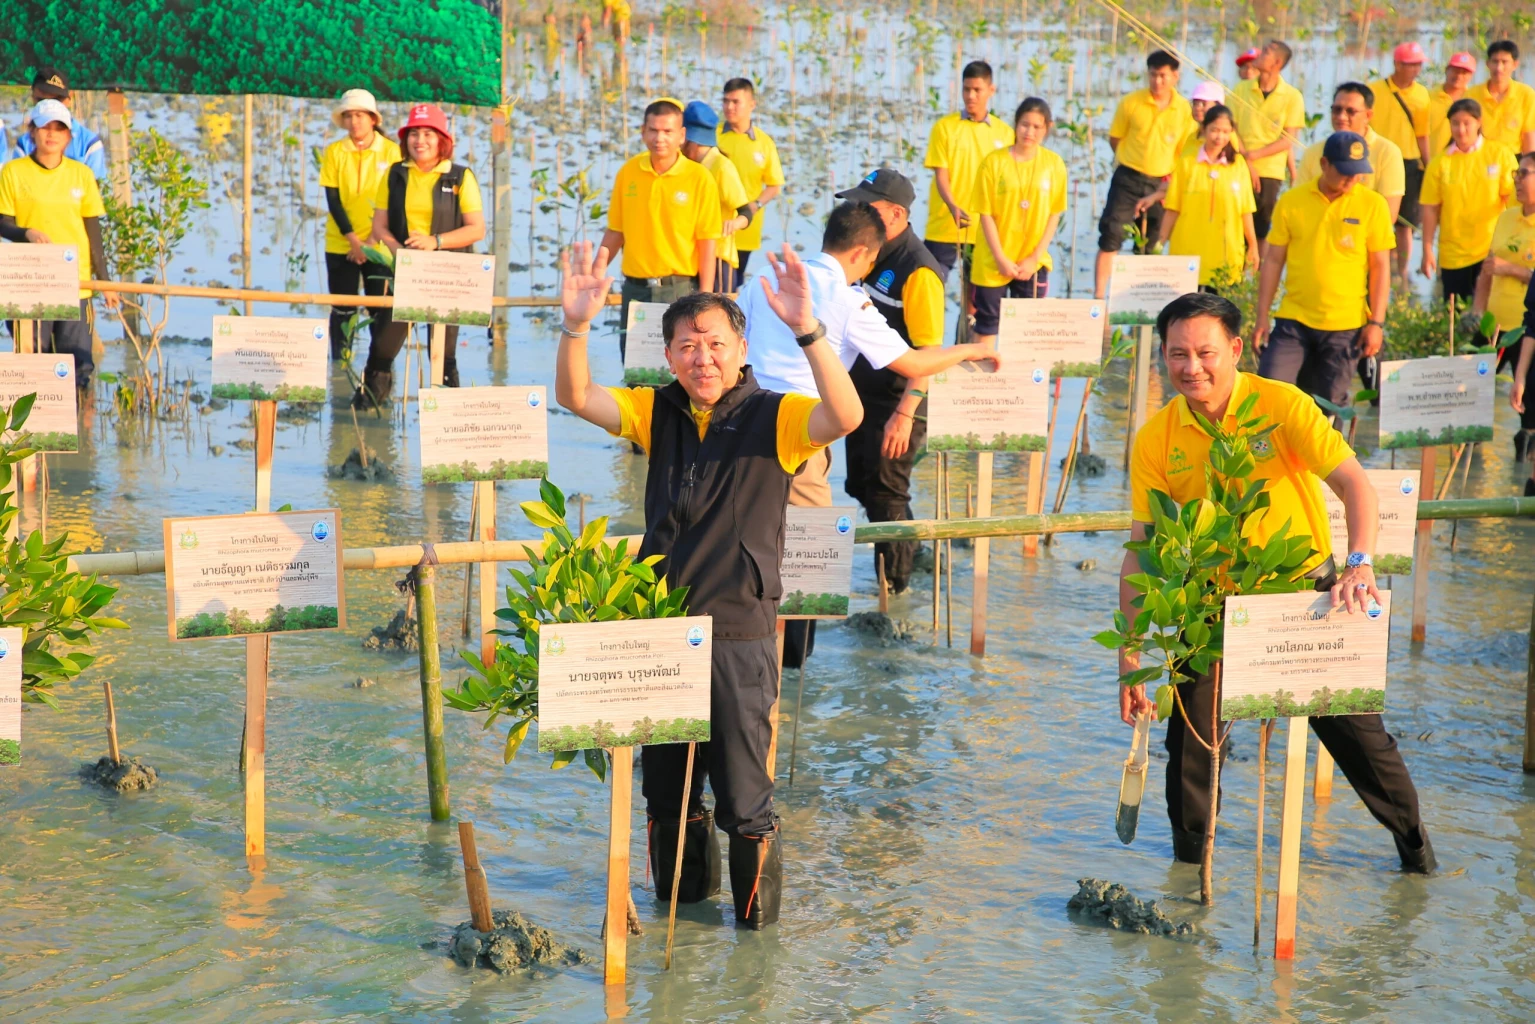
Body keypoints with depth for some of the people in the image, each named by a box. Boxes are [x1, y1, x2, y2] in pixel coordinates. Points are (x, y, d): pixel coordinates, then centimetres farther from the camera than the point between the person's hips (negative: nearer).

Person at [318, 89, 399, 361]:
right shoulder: (333, 152, 2)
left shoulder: (391, 151, -1)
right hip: (340, 244, 1)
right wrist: (353, 239, -11)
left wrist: (372, 241, -9)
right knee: (342, 309, 3)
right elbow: (333, 200, -1)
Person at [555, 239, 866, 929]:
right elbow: (576, 397, -3)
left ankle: (756, 899, 19)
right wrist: (576, 325, -22)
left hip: (737, 629, -5)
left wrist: (806, 331, -41)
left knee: (741, 784, 0)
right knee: (664, 776, 18)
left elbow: (845, 417, -27)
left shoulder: (774, 417, -9)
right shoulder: (657, 412, 6)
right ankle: (686, 882, 38)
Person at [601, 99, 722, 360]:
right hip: (635, 289, 3)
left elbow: (708, 242, -5)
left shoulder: (699, 178, -6)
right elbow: (615, 232, 12)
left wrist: (705, 296, -9)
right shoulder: (628, 172, 4)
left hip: (679, 289, -3)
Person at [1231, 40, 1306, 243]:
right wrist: (1246, 162, -11)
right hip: (1240, 171, 2)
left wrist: (1253, 155, -12)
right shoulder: (1242, 89, 6)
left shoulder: (1292, 96, 0)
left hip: (1270, 173, -2)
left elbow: (1288, 141, -4)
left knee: (1261, 230, 1)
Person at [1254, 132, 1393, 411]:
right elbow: (1273, 260, 5)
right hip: (1293, 321, 1)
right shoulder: (1291, 202, 1)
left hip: (1345, 325, -1)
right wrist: (1262, 317, 2)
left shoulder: (1372, 205, -1)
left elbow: (1380, 267, 2)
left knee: (1332, 405, 5)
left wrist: (1376, 322, -4)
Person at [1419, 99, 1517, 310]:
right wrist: (1427, 250, -2)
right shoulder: (1440, 162, -1)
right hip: (1453, 254, 1)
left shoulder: (1500, 154, -3)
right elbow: (1430, 209, 0)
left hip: (1491, 250, -1)